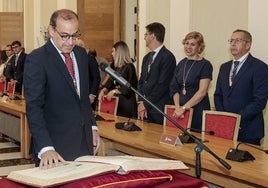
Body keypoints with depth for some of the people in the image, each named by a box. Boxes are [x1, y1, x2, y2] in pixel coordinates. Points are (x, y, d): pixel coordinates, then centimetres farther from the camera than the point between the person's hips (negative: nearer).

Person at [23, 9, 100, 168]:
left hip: (84, 142, 6)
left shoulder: (81, 53, 9)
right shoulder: (37, 59, -13)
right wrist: (45, 148, -27)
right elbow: (34, 108, -19)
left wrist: (93, 127, 12)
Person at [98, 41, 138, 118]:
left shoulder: (129, 67, -11)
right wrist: (103, 90, -6)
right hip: (118, 102, 7)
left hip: (127, 102, -7)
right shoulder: (117, 67, 13)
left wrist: (114, 91, -15)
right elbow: (111, 81, 11)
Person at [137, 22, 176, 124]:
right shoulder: (147, 57, 16)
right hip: (145, 109, 7)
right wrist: (140, 102, -2)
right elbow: (141, 81, 14)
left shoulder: (168, 57, -10)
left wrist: (145, 104, -12)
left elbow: (163, 85, -15)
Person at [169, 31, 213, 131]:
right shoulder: (181, 64, 12)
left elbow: (202, 92, -13)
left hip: (198, 111, -5)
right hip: (181, 110, 5)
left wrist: (184, 108, -16)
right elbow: (175, 89, 11)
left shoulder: (205, 65, -5)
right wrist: (177, 107, -4)